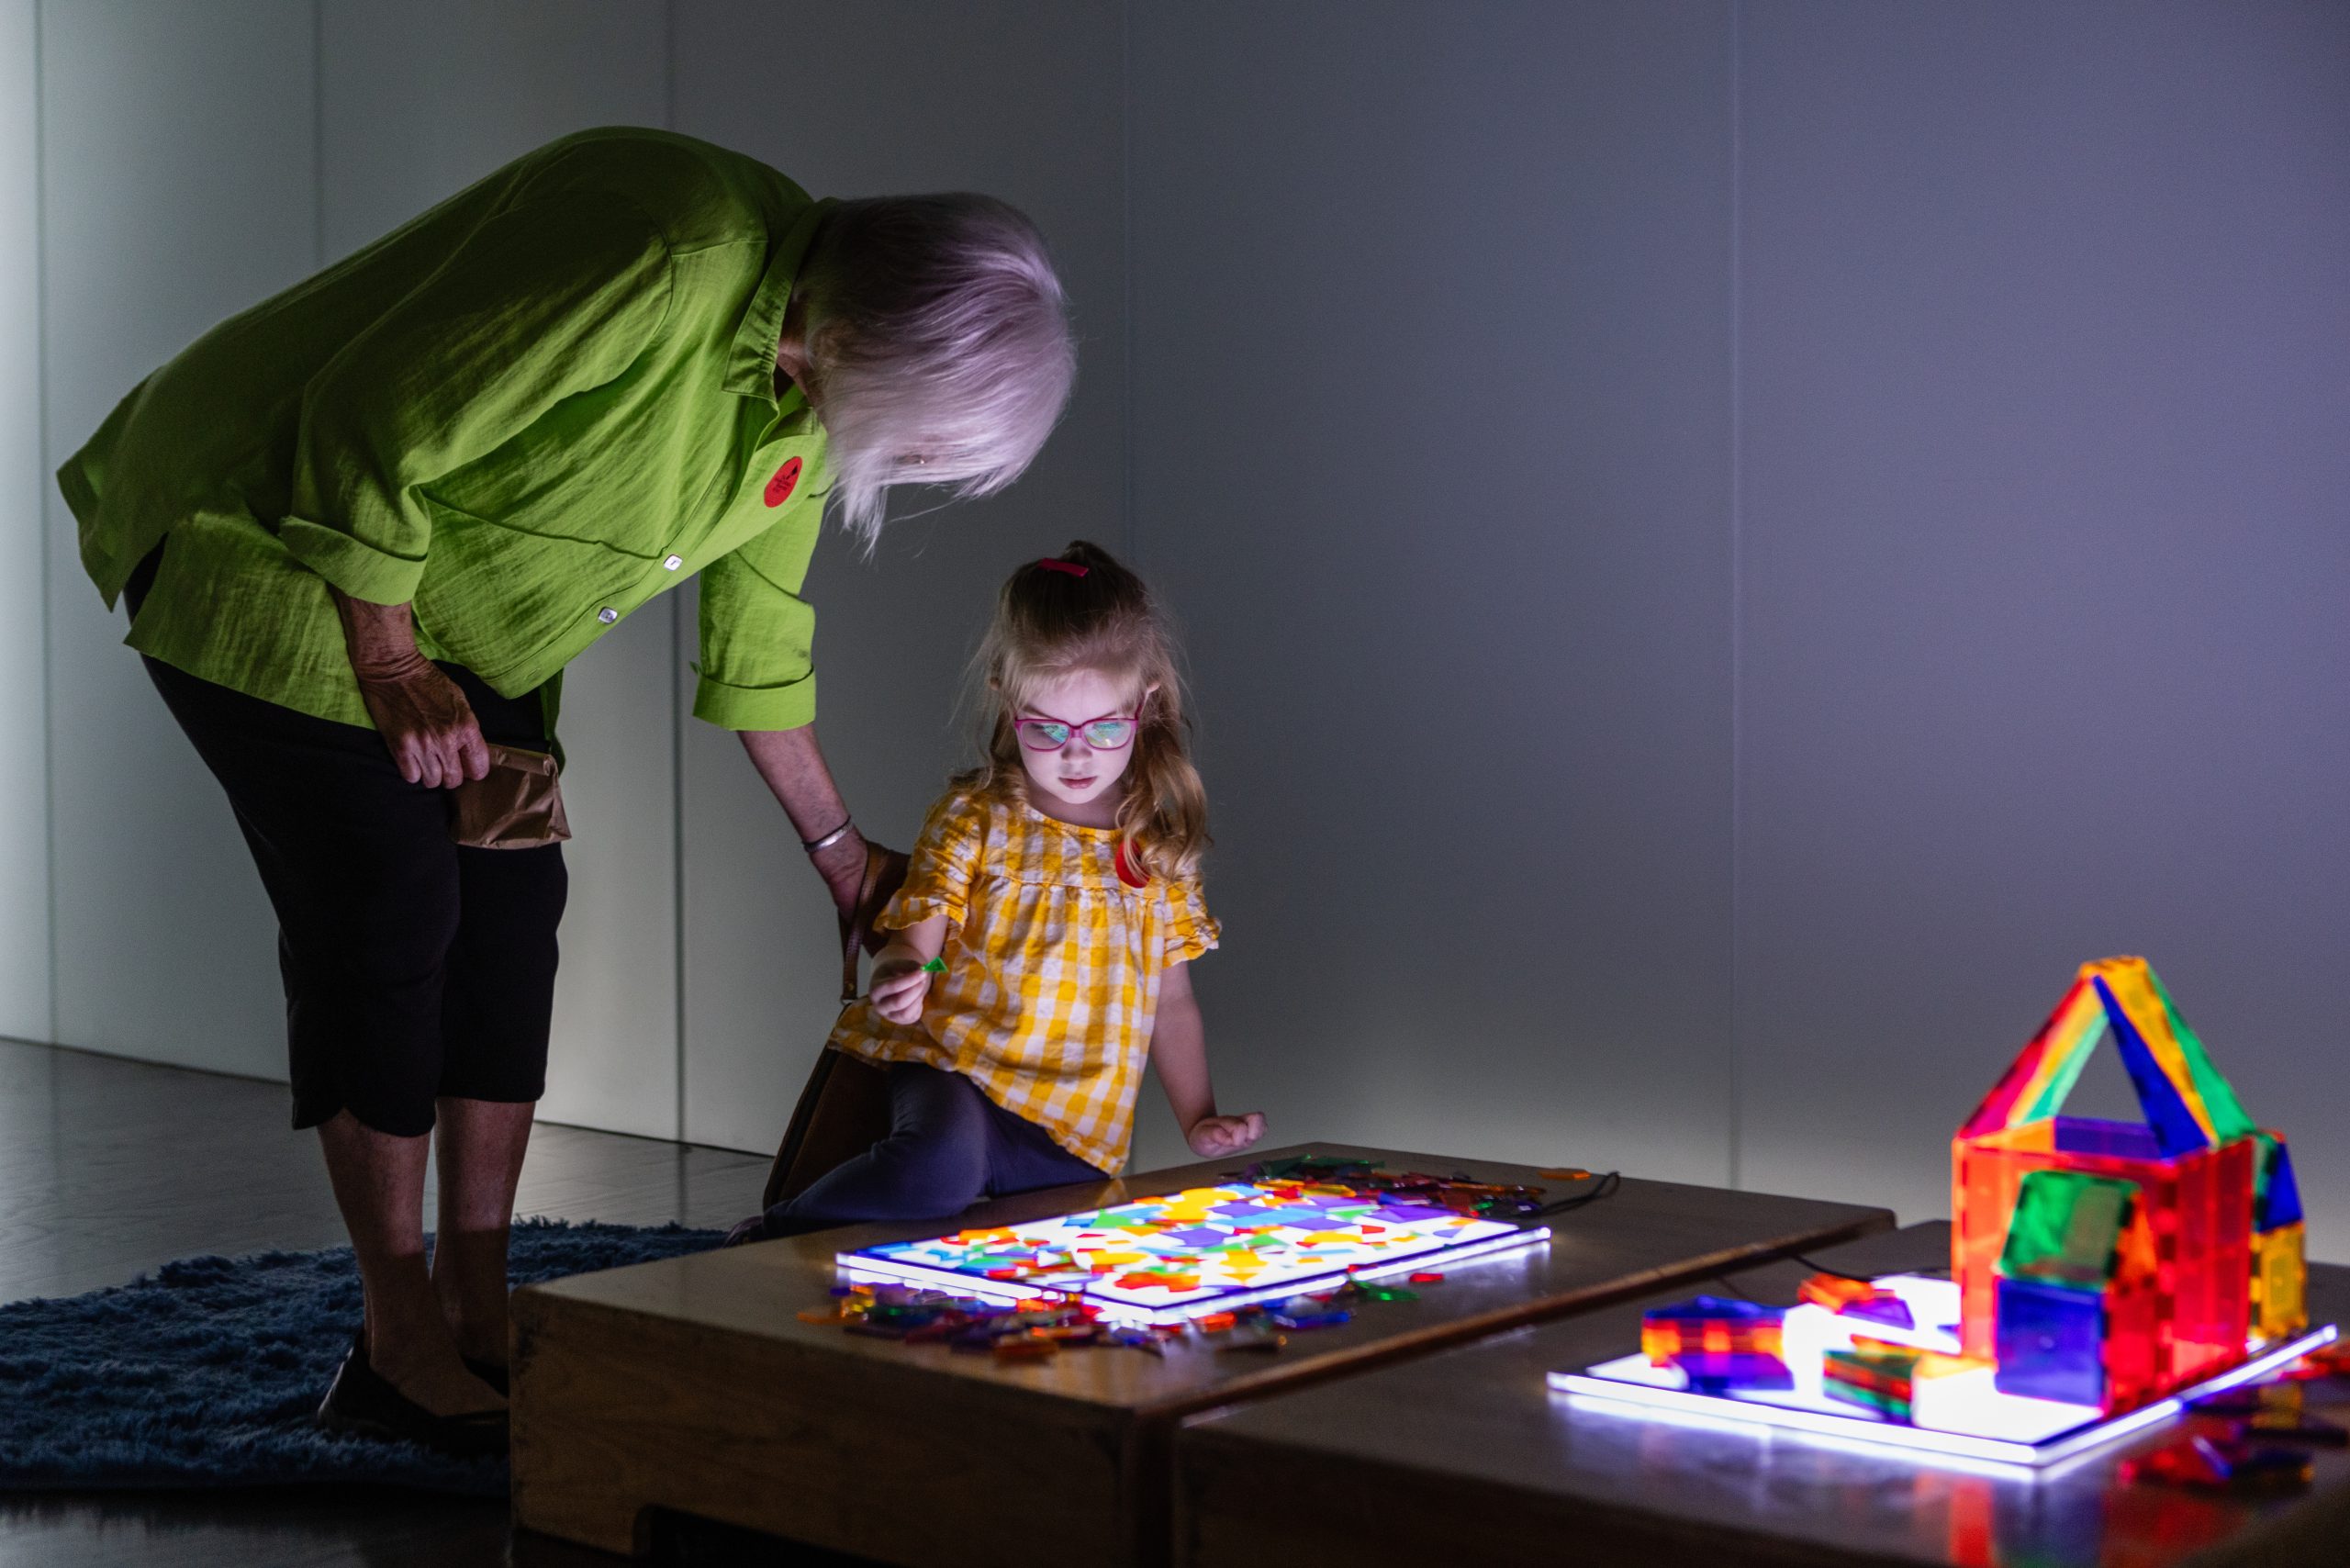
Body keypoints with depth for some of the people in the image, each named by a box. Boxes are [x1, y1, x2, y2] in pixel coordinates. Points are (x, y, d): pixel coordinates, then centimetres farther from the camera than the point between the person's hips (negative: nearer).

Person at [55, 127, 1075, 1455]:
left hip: (461, 614, 9)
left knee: (512, 899, 2)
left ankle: (480, 1308, 10)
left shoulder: (810, 389, -4)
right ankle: (401, 1348, -2)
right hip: (269, 543, -8)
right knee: (386, 911, -11)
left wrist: (842, 852, 16)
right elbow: (367, 435, -29)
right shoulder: (662, 261, -33)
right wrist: (391, 669, -19)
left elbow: (756, 622, 10)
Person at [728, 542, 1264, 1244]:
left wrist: (1200, 1119, 12)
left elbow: (1171, 1001, 18)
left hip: (1078, 1133, 4)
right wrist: (902, 976, -25)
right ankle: (775, 1239, -12)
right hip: (957, 1066, -4)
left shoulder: (1158, 846, 12)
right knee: (943, 1164, -35)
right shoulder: (974, 820, 2)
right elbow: (916, 937, -2)